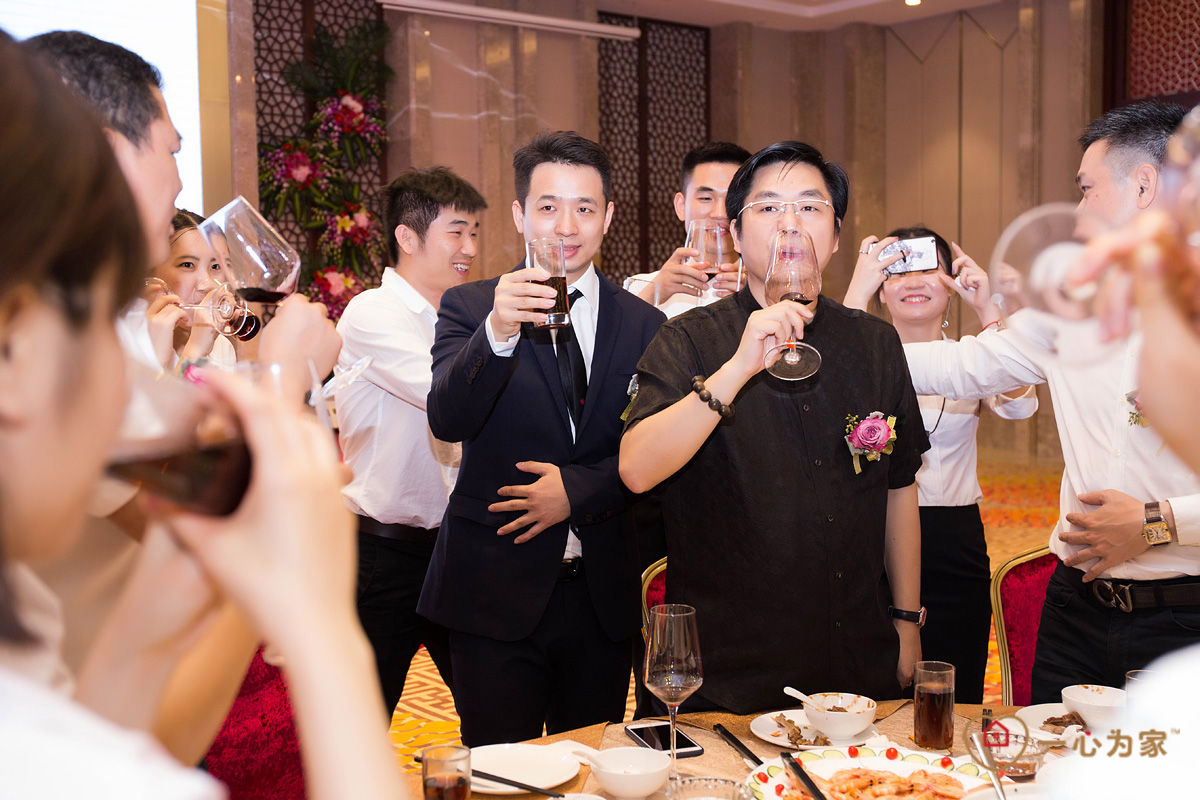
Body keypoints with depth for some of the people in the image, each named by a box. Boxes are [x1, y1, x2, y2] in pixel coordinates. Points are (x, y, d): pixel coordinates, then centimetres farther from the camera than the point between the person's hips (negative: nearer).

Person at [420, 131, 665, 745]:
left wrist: (579, 489, -11)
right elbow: (447, 421, -17)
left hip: (603, 596, 3)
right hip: (495, 594, -2)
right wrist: (497, 332, -32)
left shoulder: (644, 325, 6)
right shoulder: (468, 308, -1)